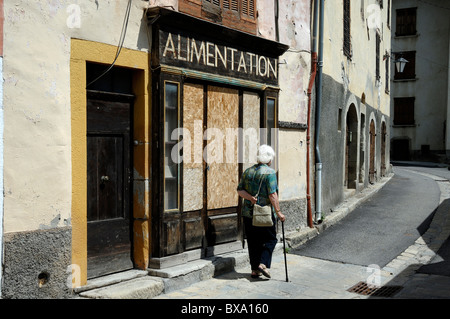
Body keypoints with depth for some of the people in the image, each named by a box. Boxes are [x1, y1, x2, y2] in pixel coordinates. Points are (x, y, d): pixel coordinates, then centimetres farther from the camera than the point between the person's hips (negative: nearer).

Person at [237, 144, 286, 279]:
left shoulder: (248, 171, 9)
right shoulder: (270, 172, -9)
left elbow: (240, 190, 5)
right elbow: (272, 195, -15)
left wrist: (250, 197, -7)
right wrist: (278, 212, -12)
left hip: (248, 213, 5)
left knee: (253, 242, 12)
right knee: (270, 239, 8)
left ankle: (255, 269, 14)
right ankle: (263, 264, -7)